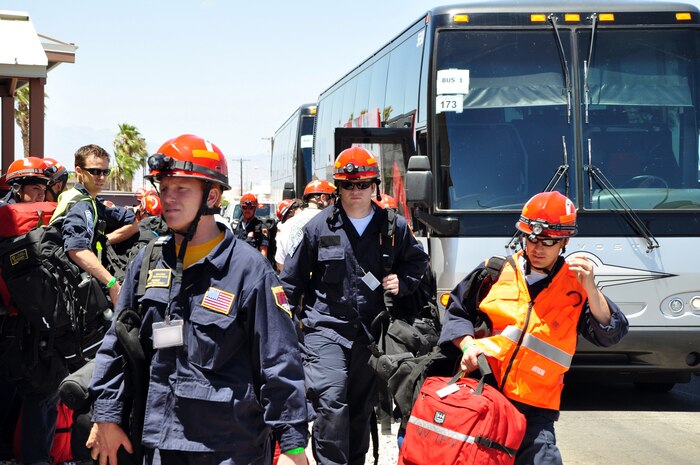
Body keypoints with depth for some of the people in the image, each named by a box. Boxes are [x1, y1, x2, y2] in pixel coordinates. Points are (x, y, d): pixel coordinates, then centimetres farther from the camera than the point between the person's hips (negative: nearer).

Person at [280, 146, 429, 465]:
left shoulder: (394, 227, 5)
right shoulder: (319, 226, -1)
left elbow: (417, 260, 23)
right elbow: (292, 278, 7)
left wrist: (403, 282, 2)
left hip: (371, 331, 3)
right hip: (325, 328, -3)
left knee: (362, 409, 12)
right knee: (331, 402, -18)